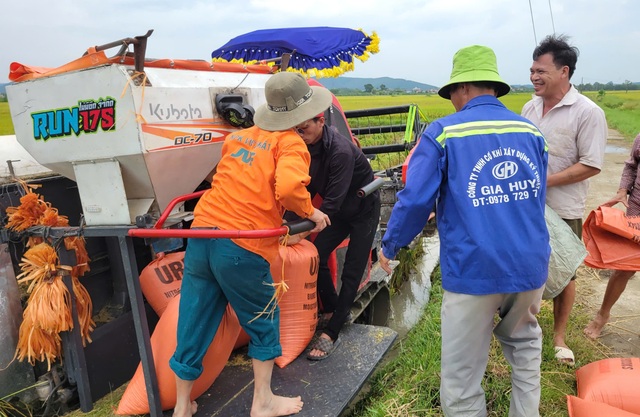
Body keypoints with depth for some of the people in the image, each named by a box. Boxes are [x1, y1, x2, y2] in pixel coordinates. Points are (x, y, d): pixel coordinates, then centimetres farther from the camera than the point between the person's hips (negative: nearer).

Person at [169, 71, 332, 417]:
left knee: (194, 327, 16)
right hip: (242, 248, -6)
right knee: (264, 324, 17)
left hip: (201, 236, 6)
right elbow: (289, 187, -20)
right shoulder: (291, 143, -2)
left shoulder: (237, 137, 17)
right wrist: (311, 212, -4)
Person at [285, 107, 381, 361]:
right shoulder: (307, 145, -11)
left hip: (363, 210, -7)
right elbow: (308, 187, -2)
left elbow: (333, 201, -37)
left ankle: (331, 333, 1)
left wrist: (301, 232, -40)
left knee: (351, 272, -5)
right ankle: (333, 311, 22)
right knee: (316, 255, 1)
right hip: (338, 209, 7)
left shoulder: (341, 151, -34)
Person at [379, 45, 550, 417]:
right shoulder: (530, 130, 9)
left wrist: (389, 247, 6)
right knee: (524, 340, 32)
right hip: (531, 265, 6)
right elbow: (538, 198, 18)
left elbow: (415, 200, -10)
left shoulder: (444, 132, -6)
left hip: (474, 270, -5)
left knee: (461, 381, 7)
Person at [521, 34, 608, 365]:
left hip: (562, 210, -5)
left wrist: (543, 181, -21)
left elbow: (591, 165, -16)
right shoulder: (530, 107, 5)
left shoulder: (587, 113, -13)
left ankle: (559, 337, 28)